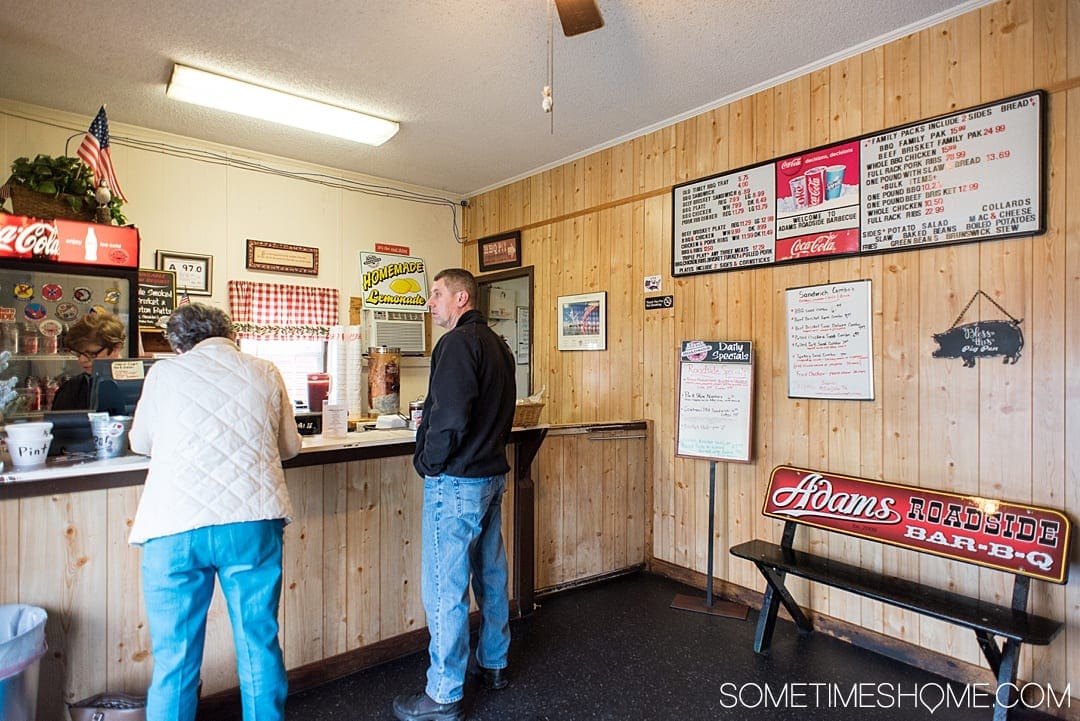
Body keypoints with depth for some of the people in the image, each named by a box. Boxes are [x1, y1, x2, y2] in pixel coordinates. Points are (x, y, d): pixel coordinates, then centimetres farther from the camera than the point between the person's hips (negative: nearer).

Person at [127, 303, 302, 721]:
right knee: (260, 647, 14)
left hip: (174, 527, 0)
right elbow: (290, 446, 18)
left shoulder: (164, 373, 8)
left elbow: (141, 443, 22)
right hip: (252, 522, 1)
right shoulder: (265, 373, 9)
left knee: (174, 659, 13)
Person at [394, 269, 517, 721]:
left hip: (456, 481, -10)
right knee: (490, 574, 20)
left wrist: (428, 461, -10)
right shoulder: (497, 344, 12)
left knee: (445, 588, 2)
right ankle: (493, 665, 36)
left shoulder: (458, 342, -16)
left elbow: (450, 417, -24)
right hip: (492, 474, 10)